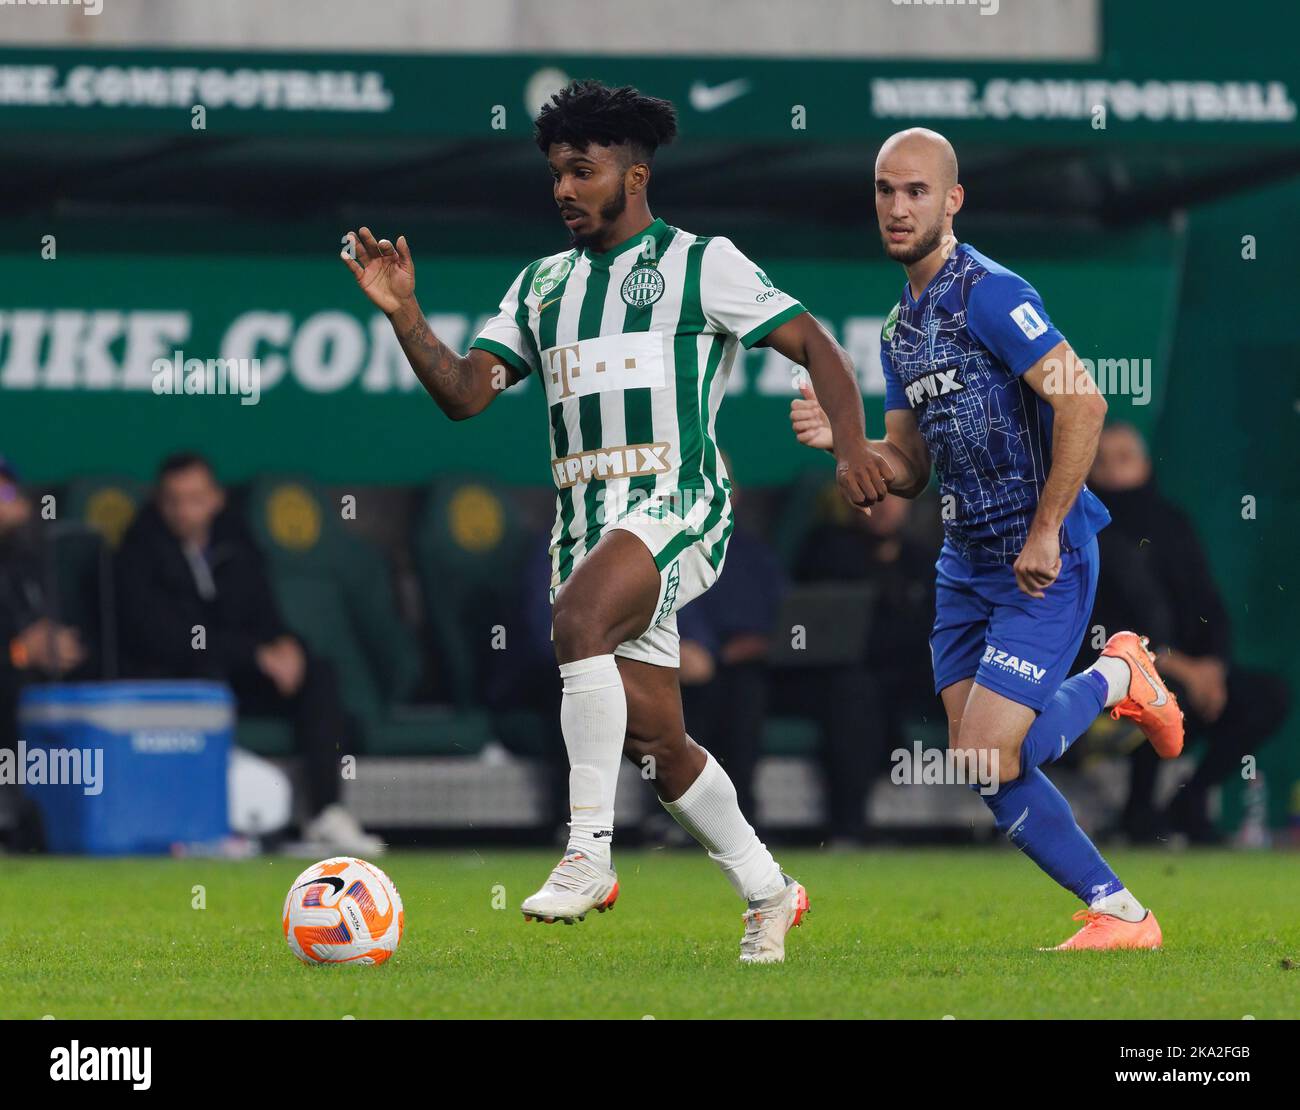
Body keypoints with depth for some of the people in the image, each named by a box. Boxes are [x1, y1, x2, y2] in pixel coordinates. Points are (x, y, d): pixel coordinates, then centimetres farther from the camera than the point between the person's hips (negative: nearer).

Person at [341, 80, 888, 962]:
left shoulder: (700, 263, 3)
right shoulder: (542, 285, 19)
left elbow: (813, 345, 2)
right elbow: (464, 392, 12)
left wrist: (851, 443, -13)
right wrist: (405, 316, -3)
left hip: (677, 505, -7)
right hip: (588, 524, 7)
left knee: (579, 616, -34)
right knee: (655, 740, 6)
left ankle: (589, 852, -33)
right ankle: (769, 894, 24)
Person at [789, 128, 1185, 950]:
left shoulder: (990, 295, -15)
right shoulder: (901, 327, 13)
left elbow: (1083, 404, -23)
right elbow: (908, 471, 18)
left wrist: (1045, 534, -20)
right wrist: (840, 438, -2)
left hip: (1044, 565, -9)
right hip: (965, 564, 9)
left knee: (986, 761, -15)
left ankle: (1114, 682, 11)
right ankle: (1117, 912, 15)